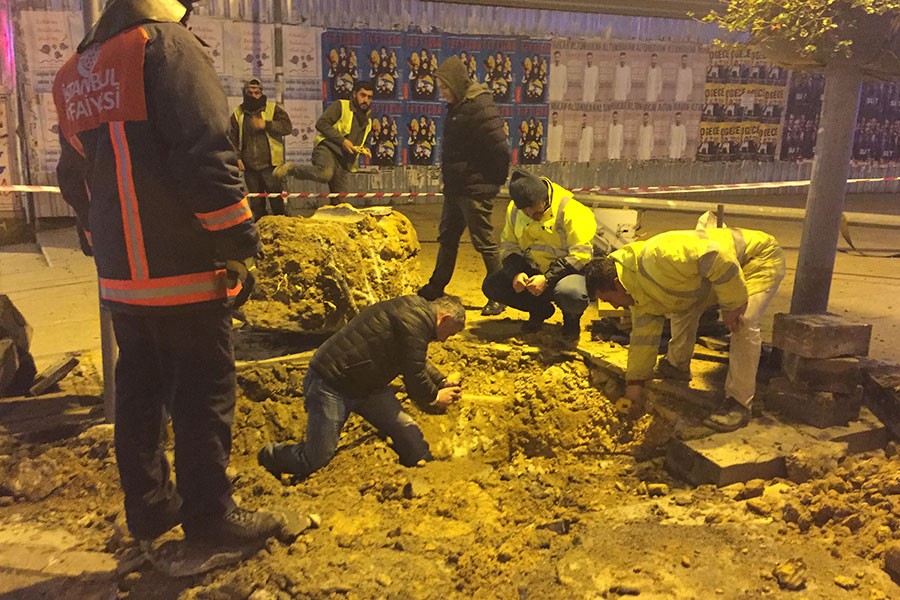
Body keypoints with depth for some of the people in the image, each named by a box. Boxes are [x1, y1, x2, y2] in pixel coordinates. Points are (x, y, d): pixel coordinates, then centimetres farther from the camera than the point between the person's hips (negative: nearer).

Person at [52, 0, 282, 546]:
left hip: (120, 276, 8)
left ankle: (148, 504, 28)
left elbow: (75, 179, 19)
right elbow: (207, 157, -19)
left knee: (139, 389, 16)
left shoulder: (73, 75, 15)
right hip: (184, 273, -8)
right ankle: (210, 514, 13)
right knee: (204, 393, 3)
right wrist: (240, 245, -14)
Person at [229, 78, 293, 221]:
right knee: (256, 202, 10)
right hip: (249, 166, 3)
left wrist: (266, 124, -18)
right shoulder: (238, 113, 8)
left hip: (270, 164, -3)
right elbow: (232, 138, 9)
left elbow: (287, 127, -9)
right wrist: (237, 157, -2)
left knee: (276, 198, -2)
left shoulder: (273, 109, 1)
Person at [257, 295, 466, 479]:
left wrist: (442, 381, 15)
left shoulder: (417, 310, 7)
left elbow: (417, 361, 24)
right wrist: (434, 397, -3)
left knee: (407, 432, 1)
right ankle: (269, 456, 28)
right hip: (331, 385, -10)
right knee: (315, 460, 2)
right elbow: (414, 376, -21)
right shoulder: (412, 321, -25)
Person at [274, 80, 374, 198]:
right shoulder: (341, 106, 4)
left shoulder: (367, 121, 25)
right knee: (325, 173, -37)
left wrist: (364, 149, 15)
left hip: (343, 161, 7)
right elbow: (321, 124, -7)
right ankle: (291, 168, -14)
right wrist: (342, 140, -15)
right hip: (327, 149, -7)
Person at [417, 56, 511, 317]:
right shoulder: (457, 105, 10)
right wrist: (451, 174, 14)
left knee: (484, 241, -1)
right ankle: (436, 287, 35)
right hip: (455, 186, 10)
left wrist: (495, 179, -13)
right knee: (447, 237, 19)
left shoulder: (480, 106, -19)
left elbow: (501, 148, -23)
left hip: (476, 189, -10)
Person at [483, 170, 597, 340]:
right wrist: (516, 273, -16)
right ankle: (540, 310, 9)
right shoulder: (514, 210, -2)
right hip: (532, 271, 6)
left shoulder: (569, 209, -19)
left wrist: (547, 279, -28)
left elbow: (581, 254, -21)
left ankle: (572, 318, 1)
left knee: (571, 294, -40)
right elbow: (508, 246, 6)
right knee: (491, 285, -14)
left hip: (568, 271, -5)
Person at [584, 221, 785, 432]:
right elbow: (644, 336, 4)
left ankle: (739, 403, -13)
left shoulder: (657, 257, -35)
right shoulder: (641, 296, -3)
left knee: (743, 324, -24)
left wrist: (732, 305, -28)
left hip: (761, 257, -9)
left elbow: (718, 257, -38)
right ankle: (677, 365, 32)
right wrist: (635, 383, 6)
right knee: (684, 307, 13)